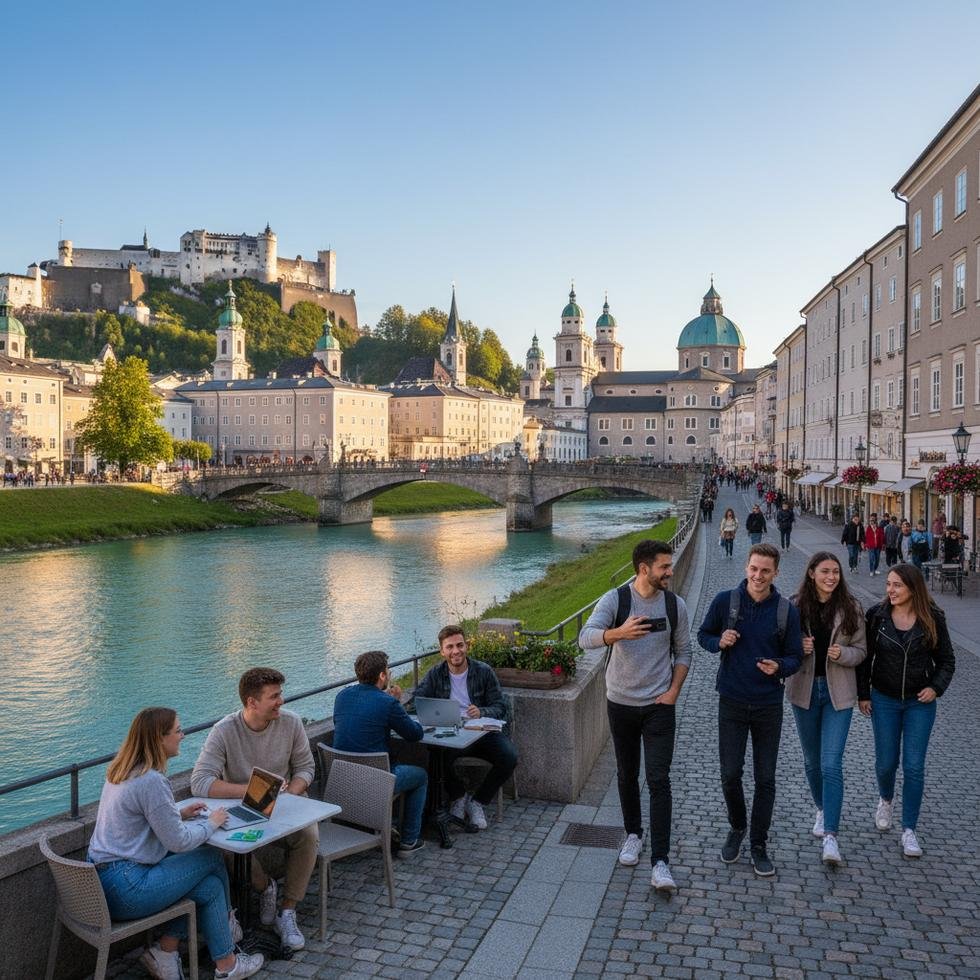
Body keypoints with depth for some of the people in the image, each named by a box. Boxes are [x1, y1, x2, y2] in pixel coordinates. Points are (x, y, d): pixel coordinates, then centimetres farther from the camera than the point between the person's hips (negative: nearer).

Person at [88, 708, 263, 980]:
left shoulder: (122, 771, 8)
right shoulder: (151, 781, -23)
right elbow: (179, 841, -19)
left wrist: (179, 813, 11)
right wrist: (211, 823, -2)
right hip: (125, 891, -9)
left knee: (210, 886, 6)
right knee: (213, 858, 3)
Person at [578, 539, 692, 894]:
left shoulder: (675, 604, -3)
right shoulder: (614, 600, -13)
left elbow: (683, 652, 7)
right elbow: (586, 637, -28)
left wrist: (673, 692, -4)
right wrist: (619, 633, -47)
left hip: (659, 706, 0)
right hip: (621, 704, 0)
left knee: (659, 780, -6)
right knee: (627, 775, 15)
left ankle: (660, 862, -3)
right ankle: (633, 834, 37)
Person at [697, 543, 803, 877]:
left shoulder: (787, 611, -5)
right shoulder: (725, 601, -6)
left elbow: (795, 657, 1)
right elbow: (704, 635, 7)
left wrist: (778, 667, -21)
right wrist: (719, 643, -16)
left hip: (769, 705, 1)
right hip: (732, 702, 0)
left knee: (765, 778, 8)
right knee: (730, 774, 4)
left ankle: (758, 844, 25)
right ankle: (737, 828, 31)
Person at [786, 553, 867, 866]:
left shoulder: (851, 609, -4)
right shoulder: (795, 606, -5)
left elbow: (861, 650, 2)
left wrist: (842, 654, -19)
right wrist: (798, 648, -19)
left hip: (838, 693, -2)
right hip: (804, 690, 2)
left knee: (831, 764, -9)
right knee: (812, 760, 16)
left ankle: (830, 835, -6)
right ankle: (822, 810, 40)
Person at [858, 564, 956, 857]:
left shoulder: (932, 619, -8)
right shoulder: (876, 615, -7)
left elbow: (946, 660, 2)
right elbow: (865, 657, 0)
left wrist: (936, 687, -13)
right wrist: (863, 694, -1)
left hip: (920, 703, -1)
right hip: (884, 701, 1)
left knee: (914, 766, -1)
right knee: (886, 762, 9)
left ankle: (909, 830, 12)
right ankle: (885, 800, 41)